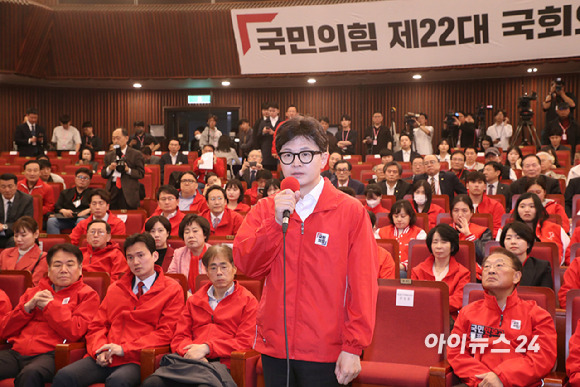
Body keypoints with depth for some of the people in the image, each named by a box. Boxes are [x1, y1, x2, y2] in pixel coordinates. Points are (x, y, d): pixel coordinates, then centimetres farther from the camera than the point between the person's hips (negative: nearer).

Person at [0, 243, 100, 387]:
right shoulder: (33, 292, 25)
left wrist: (50, 305, 1)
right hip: (16, 352, 4)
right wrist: (27, 307, 3)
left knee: (30, 373, -37)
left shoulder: (87, 294, 10)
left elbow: (74, 332, -6)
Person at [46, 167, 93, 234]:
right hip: (66, 218, 3)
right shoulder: (65, 192, 31)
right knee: (51, 220, -30)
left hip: (84, 217, -2)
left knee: (81, 221, -41)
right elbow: (57, 207, 18)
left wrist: (88, 210, -13)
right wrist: (63, 211, -6)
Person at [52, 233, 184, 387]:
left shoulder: (172, 290, 7)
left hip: (134, 360, -4)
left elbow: (165, 333, -1)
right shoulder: (115, 288, 23)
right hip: (104, 359, 5)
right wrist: (100, 350, -3)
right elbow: (97, 325, 20)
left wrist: (124, 349, -9)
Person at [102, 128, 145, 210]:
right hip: (112, 191, 4)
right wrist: (109, 169, -5)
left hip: (128, 193, -3)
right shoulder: (109, 155, 17)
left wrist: (128, 170, -15)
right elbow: (103, 174, 15)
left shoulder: (136, 154, 4)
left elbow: (141, 174, -1)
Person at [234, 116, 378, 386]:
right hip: (274, 347, 3)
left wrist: (353, 347, -11)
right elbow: (246, 266, -5)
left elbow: (363, 284, -7)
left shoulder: (350, 211, -4)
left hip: (326, 352, -3)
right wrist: (276, 221, -16)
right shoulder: (264, 210, 6)